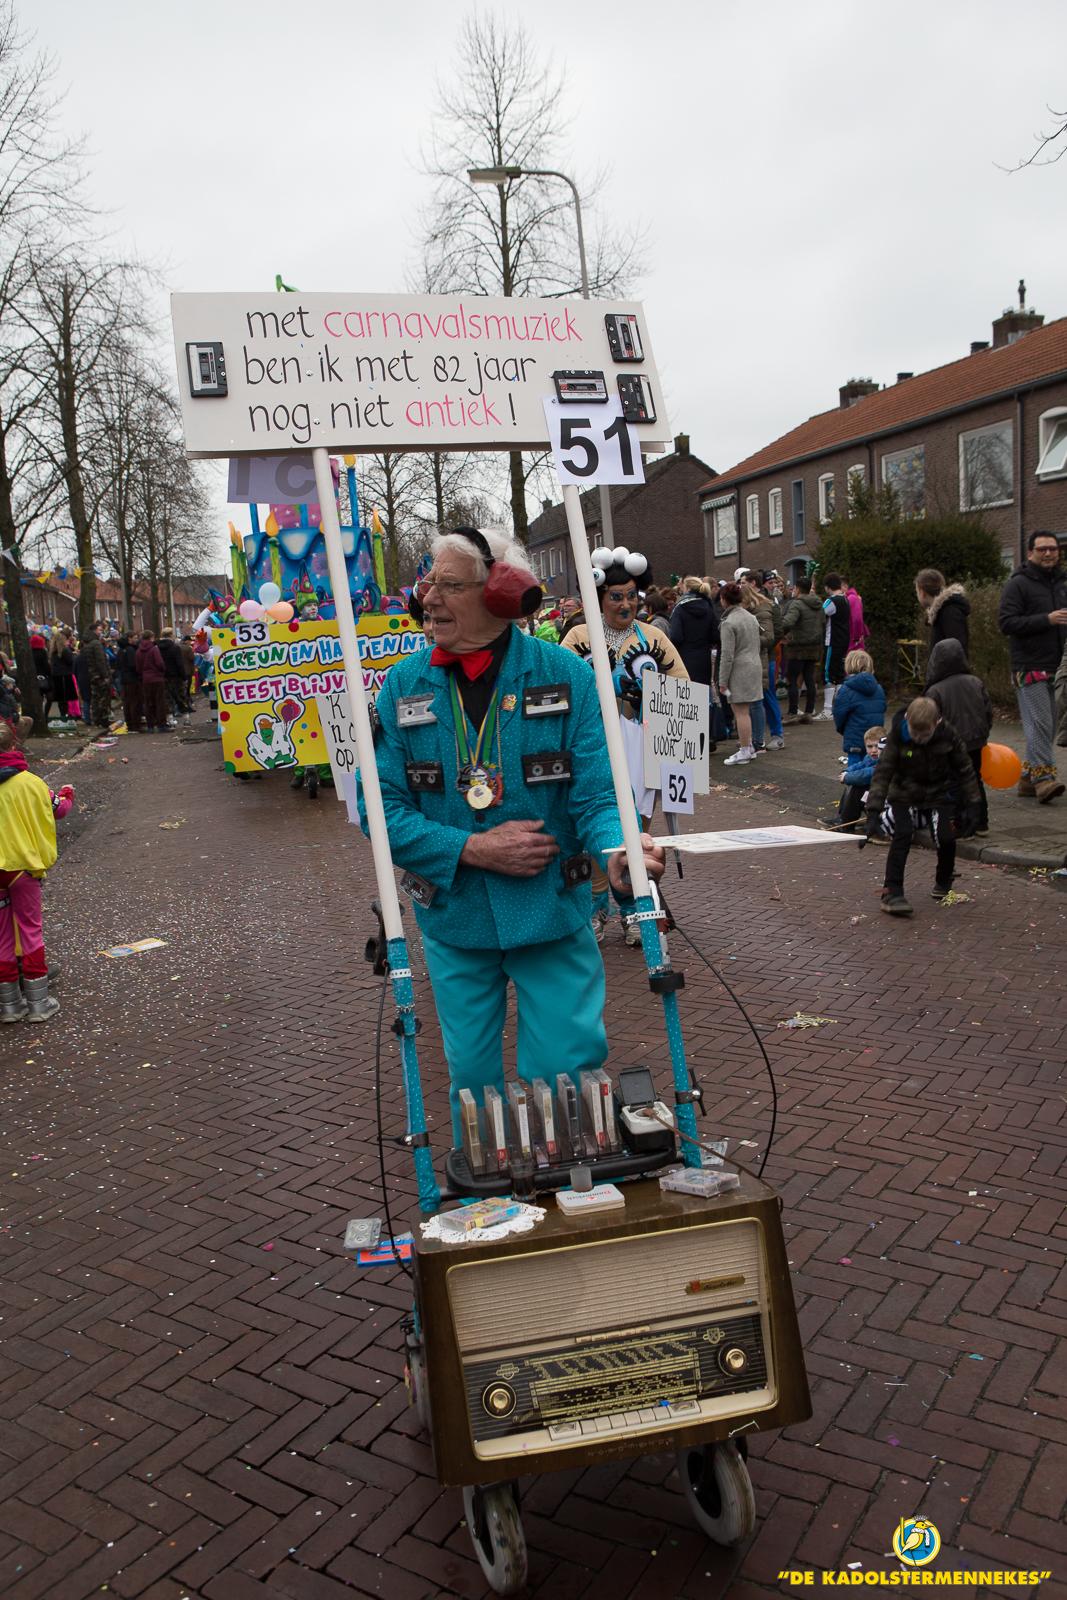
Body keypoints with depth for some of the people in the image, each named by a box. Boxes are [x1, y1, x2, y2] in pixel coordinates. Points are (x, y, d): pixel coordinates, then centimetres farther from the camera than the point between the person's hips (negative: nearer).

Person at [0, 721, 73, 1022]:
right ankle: (38, 1002, 11)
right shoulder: (30, 782, -9)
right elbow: (58, 809, 6)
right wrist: (67, 794, 28)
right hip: (24, 866, -1)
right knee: (31, 931, 9)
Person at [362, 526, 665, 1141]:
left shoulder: (564, 674, -6)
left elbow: (597, 791, -10)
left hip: (553, 913, -2)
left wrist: (617, 849, -32)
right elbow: (383, 808, -5)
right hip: (454, 920, 2)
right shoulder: (403, 687, -2)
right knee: (472, 1081, 16)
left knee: (568, 1072, 4)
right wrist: (474, 848, -17)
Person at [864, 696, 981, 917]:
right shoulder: (898, 737, -19)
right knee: (902, 836, -19)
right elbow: (882, 773, -20)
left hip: (940, 795, 1)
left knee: (945, 837, -11)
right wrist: (873, 811, -27)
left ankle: (944, 882, 19)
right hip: (905, 796, -1)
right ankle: (892, 893, -16)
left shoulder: (947, 737, -15)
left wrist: (971, 806, -3)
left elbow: (965, 770, -2)